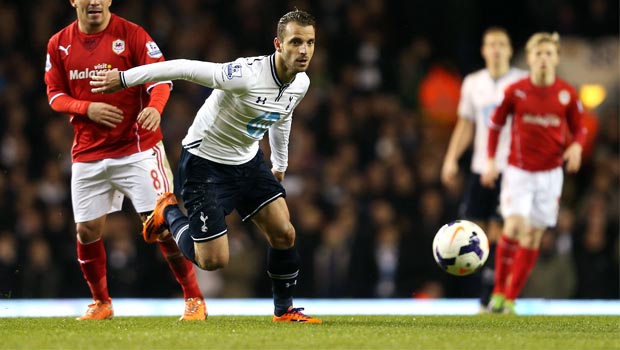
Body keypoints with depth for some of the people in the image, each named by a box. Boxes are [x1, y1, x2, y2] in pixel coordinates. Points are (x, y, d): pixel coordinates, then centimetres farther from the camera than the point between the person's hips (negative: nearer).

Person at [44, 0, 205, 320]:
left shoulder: (131, 34, -6)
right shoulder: (58, 44, 5)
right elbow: (54, 95, 8)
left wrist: (154, 108, -32)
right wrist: (87, 108, -12)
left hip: (137, 147, -3)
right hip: (87, 153, 4)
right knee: (86, 230, 2)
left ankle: (194, 299, 1)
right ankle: (101, 303, 23)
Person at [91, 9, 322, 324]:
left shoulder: (301, 83, -7)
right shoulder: (247, 74, -33)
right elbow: (185, 68, -26)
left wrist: (279, 164, 29)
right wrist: (123, 78, -21)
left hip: (247, 161, 7)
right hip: (205, 163, -7)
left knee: (284, 234, -4)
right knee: (213, 260, -7)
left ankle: (284, 310, 18)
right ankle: (169, 213, 21)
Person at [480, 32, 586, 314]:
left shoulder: (567, 94, -2)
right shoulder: (515, 92, -5)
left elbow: (579, 129, 8)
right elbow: (495, 125, 6)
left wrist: (577, 146, -14)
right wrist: (491, 161, 0)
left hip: (550, 174, 2)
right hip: (518, 171, -2)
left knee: (533, 237, 3)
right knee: (515, 227, -19)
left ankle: (510, 300, 12)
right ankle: (498, 292, -7)